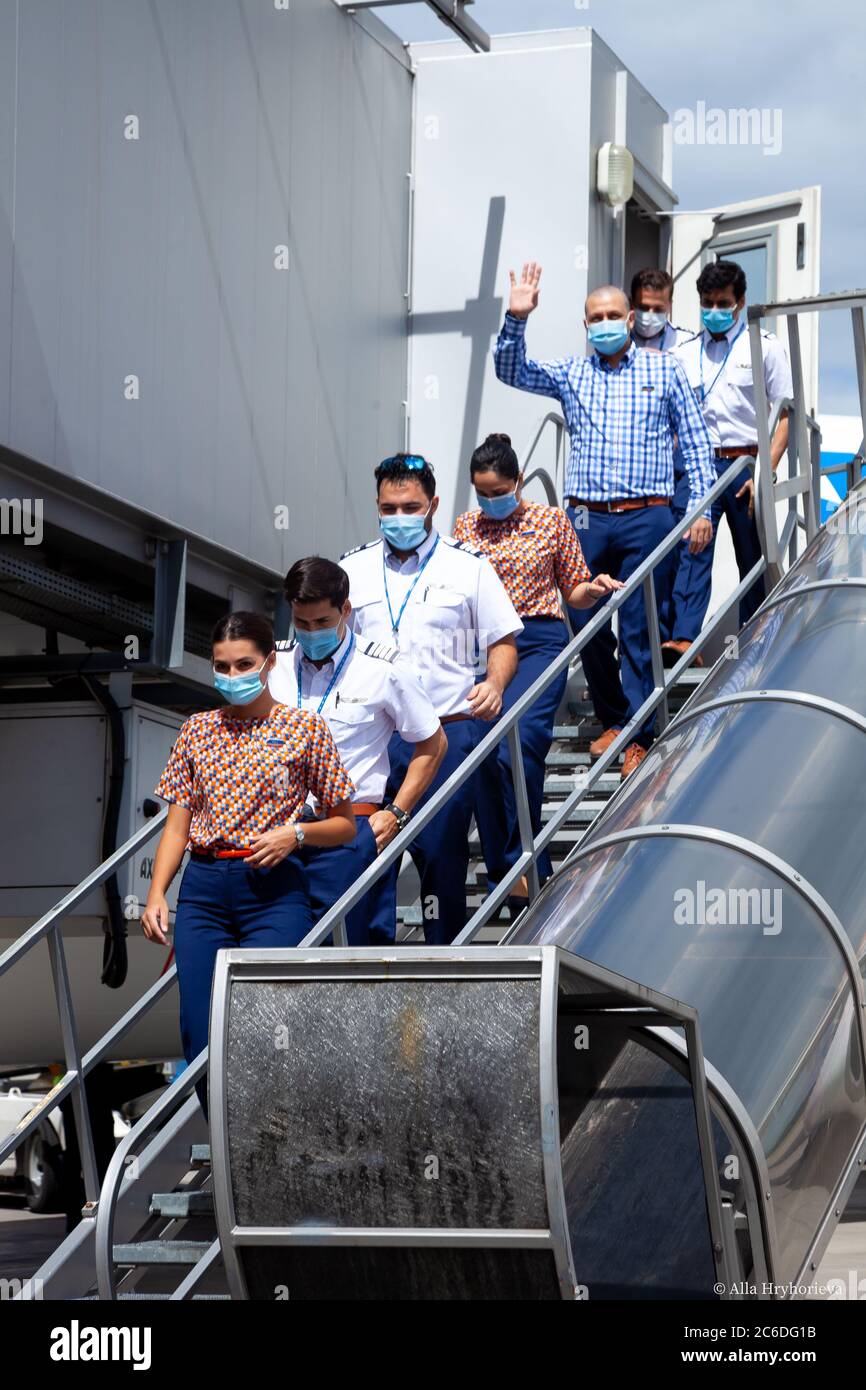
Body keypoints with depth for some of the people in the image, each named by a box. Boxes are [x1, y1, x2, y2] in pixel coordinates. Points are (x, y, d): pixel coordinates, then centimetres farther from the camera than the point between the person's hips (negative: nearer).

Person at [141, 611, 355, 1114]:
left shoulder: (305, 729, 3)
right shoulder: (198, 730, 13)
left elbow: (345, 825, 7)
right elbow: (177, 825, 12)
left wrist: (294, 833, -12)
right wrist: (156, 894, 0)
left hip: (274, 889, -3)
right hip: (203, 890, 4)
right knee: (200, 1038, 0)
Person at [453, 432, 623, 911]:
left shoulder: (551, 521, 5)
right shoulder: (466, 526, 12)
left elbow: (573, 593, 11)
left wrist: (596, 588, -10)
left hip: (539, 642, -3)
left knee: (515, 747, -22)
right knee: (484, 755, 0)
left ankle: (521, 863, -13)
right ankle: (506, 871, 11)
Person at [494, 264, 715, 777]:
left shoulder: (665, 370, 8)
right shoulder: (571, 374, 13)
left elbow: (696, 442, 8)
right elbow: (512, 370, 1)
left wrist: (701, 508, 1)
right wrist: (516, 319, -16)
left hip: (646, 518, -3)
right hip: (586, 519, 3)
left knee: (639, 628, -3)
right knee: (586, 623, 5)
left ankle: (640, 735, 2)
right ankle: (611, 719, 23)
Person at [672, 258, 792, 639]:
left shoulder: (765, 347, 3)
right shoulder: (683, 354, 12)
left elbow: (785, 415, -1)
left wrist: (766, 472, -11)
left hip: (745, 465, -1)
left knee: (754, 561, 6)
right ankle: (683, 638, -24)